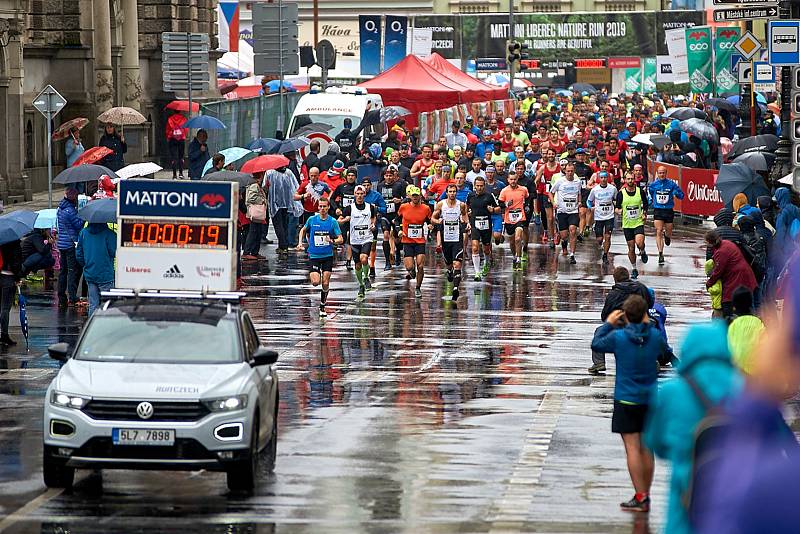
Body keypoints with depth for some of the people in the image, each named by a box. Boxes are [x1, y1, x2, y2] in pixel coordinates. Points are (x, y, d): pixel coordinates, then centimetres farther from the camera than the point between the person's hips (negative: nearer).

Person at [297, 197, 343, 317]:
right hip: (314, 256, 0)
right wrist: (300, 243, 8)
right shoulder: (312, 220, -1)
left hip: (328, 256, 0)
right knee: (315, 282, -14)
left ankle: (322, 306, 15)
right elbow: (303, 230, 19)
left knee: (325, 284, -3)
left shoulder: (333, 222, -4)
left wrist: (332, 241, -25)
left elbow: (341, 239, -4)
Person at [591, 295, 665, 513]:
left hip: (626, 399, -4)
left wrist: (608, 323, 17)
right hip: (650, 399, 4)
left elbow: (596, 344, 6)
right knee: (646, 448, 11)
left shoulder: (618, 337, -12)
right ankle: (645, 495, 17)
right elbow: (663, 348, 19)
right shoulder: (655, 336, -4)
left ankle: (640, 497, -9)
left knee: (632, 448, -4)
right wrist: (648, 324, 22)